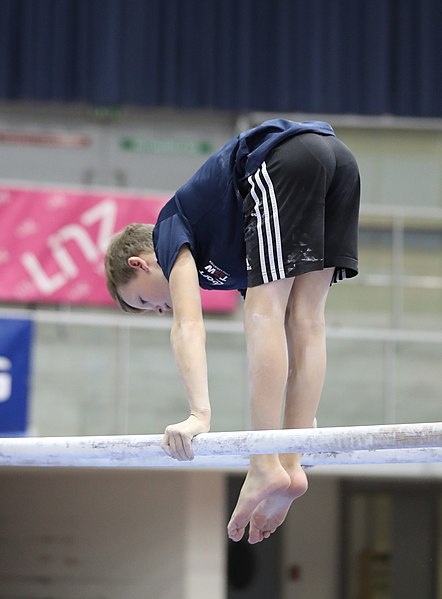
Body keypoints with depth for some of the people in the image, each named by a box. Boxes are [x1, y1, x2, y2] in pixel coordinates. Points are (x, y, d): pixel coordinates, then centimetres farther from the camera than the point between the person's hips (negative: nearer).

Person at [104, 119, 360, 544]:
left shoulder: (170, 230, 14)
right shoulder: (233, 260, 34)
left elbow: (188, 326, -2)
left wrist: (199, 415, -12)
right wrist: (302, 418, 40)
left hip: (281, 159, -7)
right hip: (338, 157, 7)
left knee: (265, 311, -5)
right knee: (305, 319, 9)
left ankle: (266, 467, -11)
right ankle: (291, 464, 3)